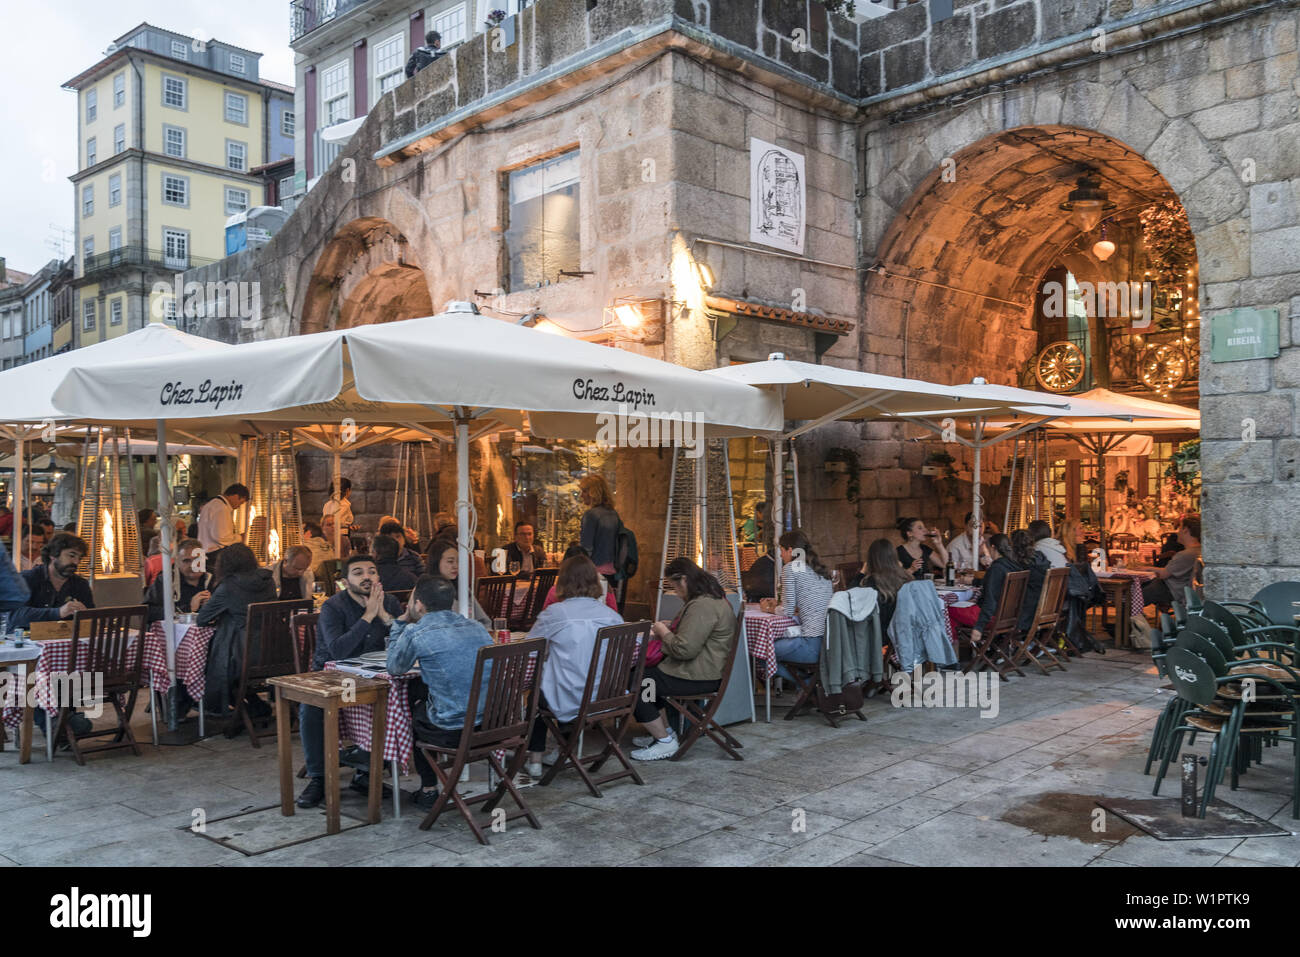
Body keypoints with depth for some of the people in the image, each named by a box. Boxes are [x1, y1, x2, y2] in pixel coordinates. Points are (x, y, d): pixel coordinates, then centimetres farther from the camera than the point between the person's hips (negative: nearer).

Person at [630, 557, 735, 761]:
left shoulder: (702, 606, -23)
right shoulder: (713, 597, 13)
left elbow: (684, 649, -26)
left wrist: (663, 632, -8)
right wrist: (670, 627, 14)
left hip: (699, 678, -11)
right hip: (704, 670, 11)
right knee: (642, 672, 20)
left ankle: (665, 742, 0)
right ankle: (664, 732, 22)